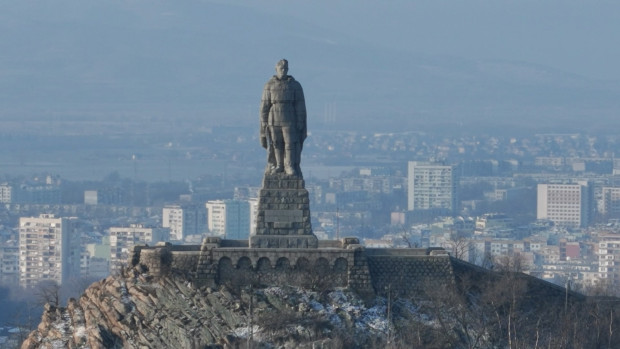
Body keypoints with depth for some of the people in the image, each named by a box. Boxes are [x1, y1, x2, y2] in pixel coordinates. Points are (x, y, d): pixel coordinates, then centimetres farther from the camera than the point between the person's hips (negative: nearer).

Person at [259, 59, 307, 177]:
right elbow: (264, 105, 2)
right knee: (276, 144, 4)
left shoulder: (295, 85, -1)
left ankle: (290, 167, -1)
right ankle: (278, 165, 15)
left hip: (290, 121, -1)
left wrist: (300, 123, -6)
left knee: (291, 143, -6)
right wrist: (264, 122, -2)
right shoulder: (269, 85, 1)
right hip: (274, 121, 1)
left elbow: (300, 106, -1)